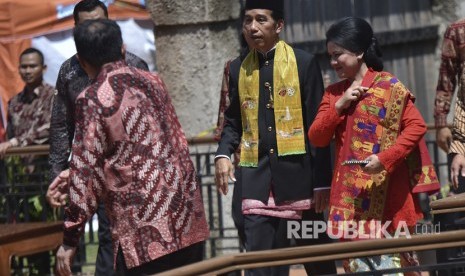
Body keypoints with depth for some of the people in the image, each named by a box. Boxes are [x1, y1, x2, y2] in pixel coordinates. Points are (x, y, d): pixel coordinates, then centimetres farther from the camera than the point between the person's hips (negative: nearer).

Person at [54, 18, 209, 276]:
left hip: (144, 228, -6)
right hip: (188, 217, 7)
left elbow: (86, 171, -9)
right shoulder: (152, 81, 12)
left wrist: (70, 239, -3)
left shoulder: (92, 99, -7)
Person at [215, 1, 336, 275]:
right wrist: (223, 154, -7)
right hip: (257, 176, 3)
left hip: (297, 171, -3)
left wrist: (322, 181, -7)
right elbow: (233, 121, 15)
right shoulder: (238, 68, 10)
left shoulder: (304, 63, -1)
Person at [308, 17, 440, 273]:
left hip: (386, 192, -5)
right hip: (351, 195, 5)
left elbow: (416, 126, -10)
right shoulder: (334, 93, 13)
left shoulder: (389, 86, -3)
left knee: (391, 256, -5)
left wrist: (385, 158, -19)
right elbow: (316, 138, 7)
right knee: (357, 260, 4)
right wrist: (339, 105, -6)